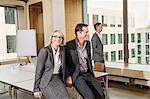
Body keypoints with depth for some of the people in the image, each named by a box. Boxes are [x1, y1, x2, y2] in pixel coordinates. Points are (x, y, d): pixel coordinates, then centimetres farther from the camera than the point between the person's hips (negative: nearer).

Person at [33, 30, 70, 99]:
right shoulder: (44, 51, -10)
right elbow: (38, 71, -8)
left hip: (57, 78, 5)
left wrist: (63, 81, 10)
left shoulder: (62, 50, 7)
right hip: (46, 80, -5)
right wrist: (36, 89, -7)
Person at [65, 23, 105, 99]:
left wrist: (91, 73, 12)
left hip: (87, 74, 6)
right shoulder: (69, 45, -8)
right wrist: (68, 76, -14)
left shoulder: (88, 43, 10)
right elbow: (65, 62, -5)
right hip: (76, 75, -5)